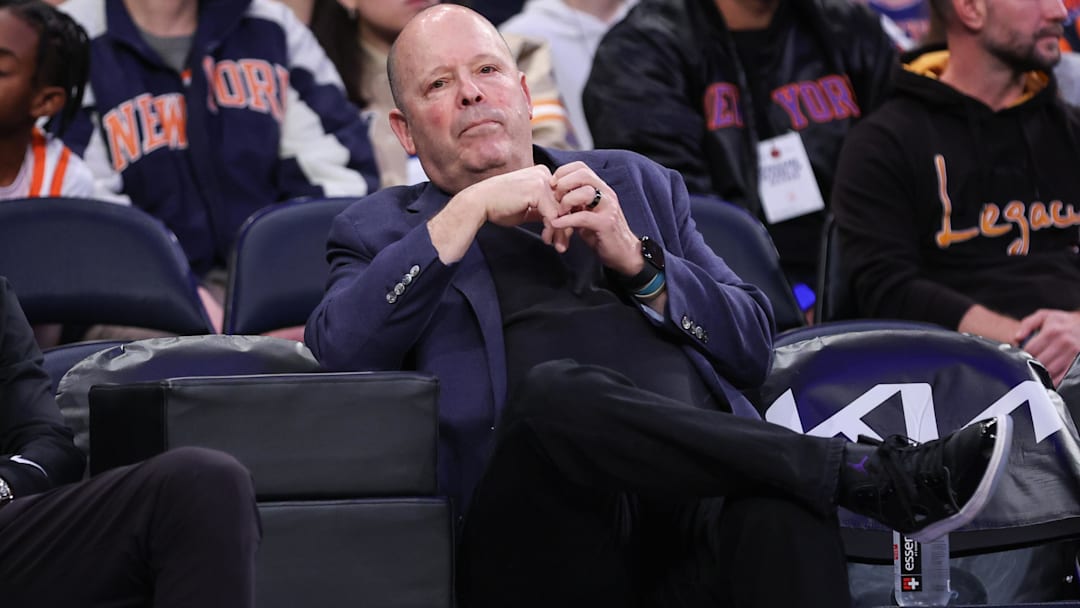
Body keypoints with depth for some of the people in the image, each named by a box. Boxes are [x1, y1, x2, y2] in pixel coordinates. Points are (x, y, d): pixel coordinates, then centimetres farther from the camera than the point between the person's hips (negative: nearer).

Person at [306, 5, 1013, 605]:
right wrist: (471, 211, -2)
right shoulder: (385, 229, 24)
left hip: (697, 502, 2)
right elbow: (339, 349, 1)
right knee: (556, 389, -36)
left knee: (779, 508, -35)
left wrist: (637, 261, 4)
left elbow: (752, 347, 21)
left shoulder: (635, 182, 31)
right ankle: (878, 478, -29)